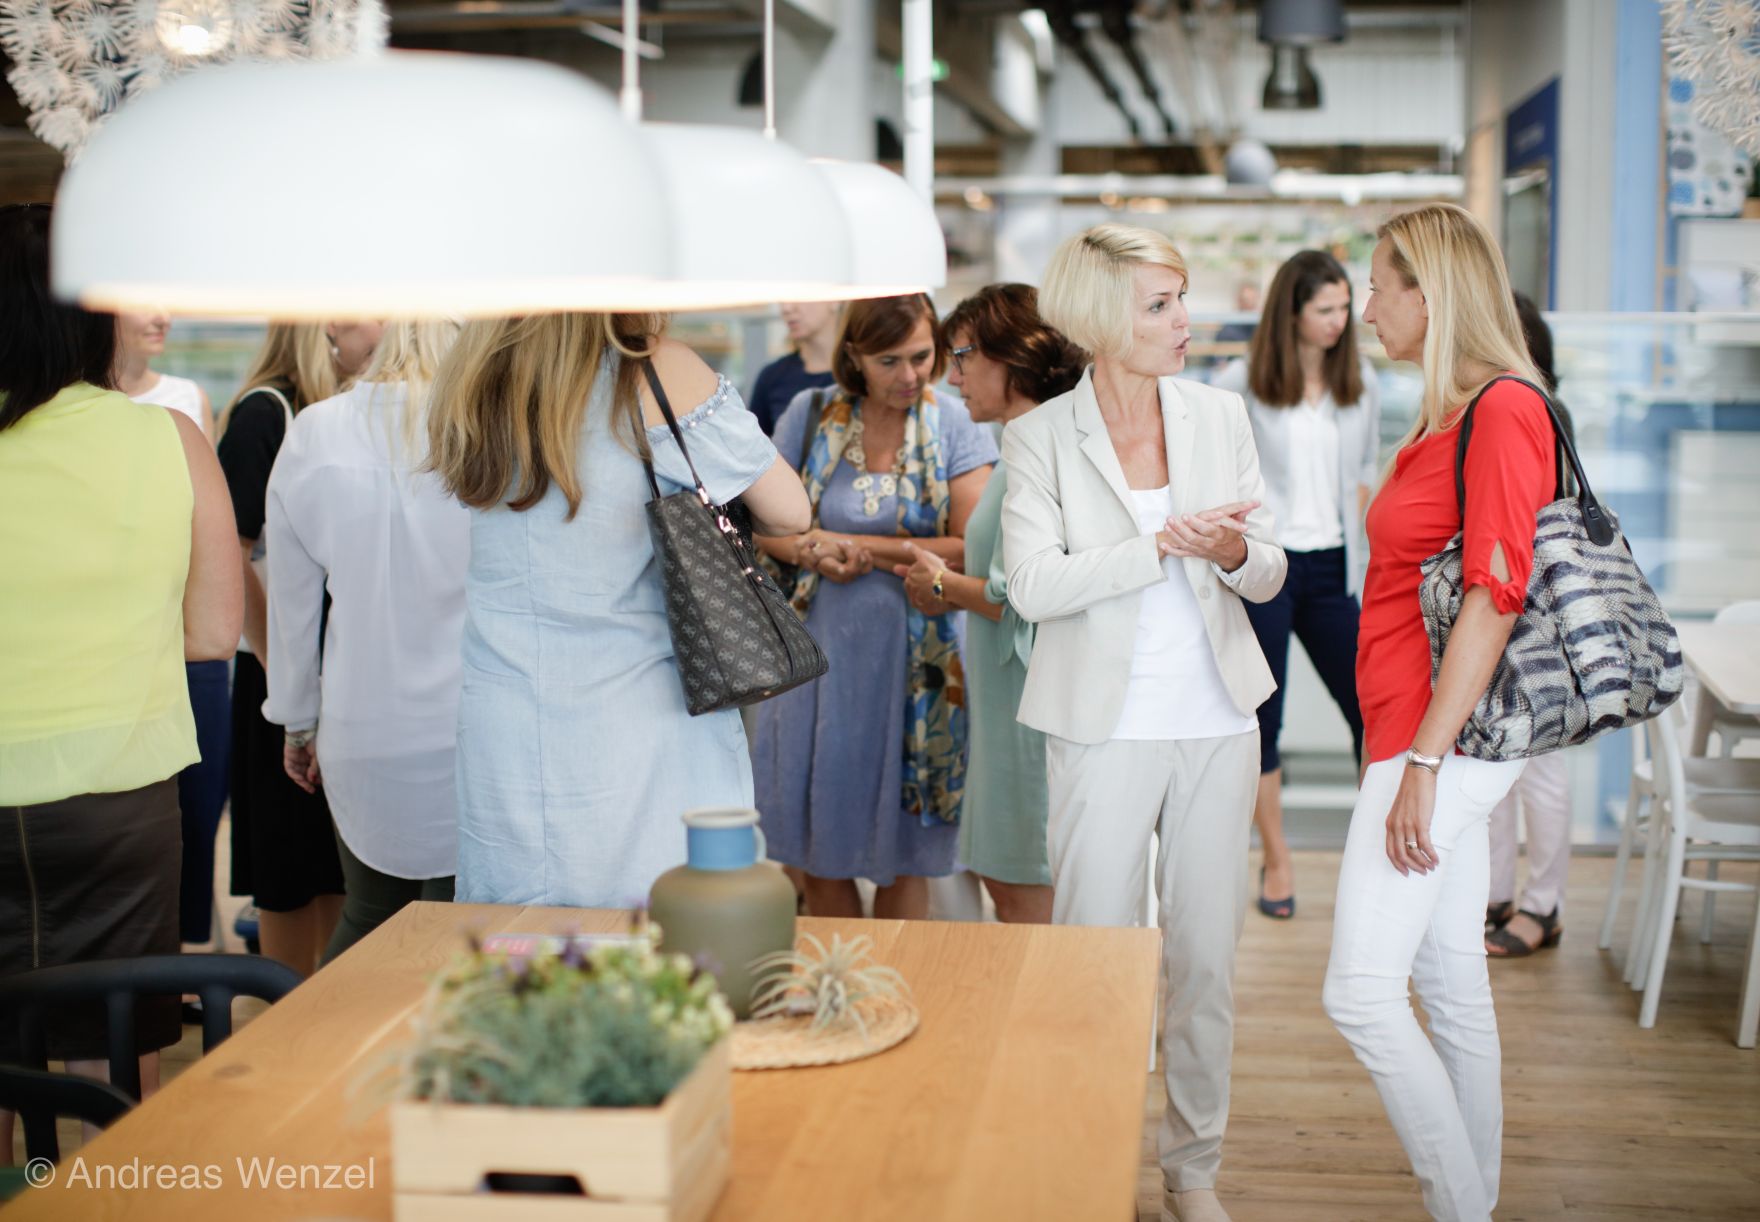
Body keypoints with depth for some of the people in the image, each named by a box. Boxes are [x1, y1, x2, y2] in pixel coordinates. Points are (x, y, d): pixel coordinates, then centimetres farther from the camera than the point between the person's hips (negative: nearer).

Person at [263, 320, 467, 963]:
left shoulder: (311, 434, -2)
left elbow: (291, 600, 8)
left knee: (368, 918, 22)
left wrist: (297, 722, 20)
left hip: (361, 734, 3)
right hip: (472, 732, -3)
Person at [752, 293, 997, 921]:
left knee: (902, 852, 7)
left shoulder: (954, 426, -3)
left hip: (915, 657, -2)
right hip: (821, 649, 2)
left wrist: (859, 548, -14)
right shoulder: (810, 415, 2)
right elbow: (764, 522, 7)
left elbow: (971, 548, -10)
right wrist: (810, 551, -14)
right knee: (821, 849, 9)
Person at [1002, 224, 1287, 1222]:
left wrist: (1236, 552, -16)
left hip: (1218, 720, 3)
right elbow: (1035, 585, -15)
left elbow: (1270, 572, 7)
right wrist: (1165, 544, -22)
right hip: (1105, 729, -3)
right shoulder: (1041, 438, -4)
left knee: (1207, 956, 10)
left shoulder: (1221, 415, 5)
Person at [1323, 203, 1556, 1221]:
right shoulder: (1449, 412, 16)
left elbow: (1496, 595, -20)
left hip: (1445, 736, -10)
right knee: (1451, 982, 14)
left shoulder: (1504, 409, -14)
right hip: (1430, 736, 10)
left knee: (1361, 991, -11)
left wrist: (1423, 760, -20)